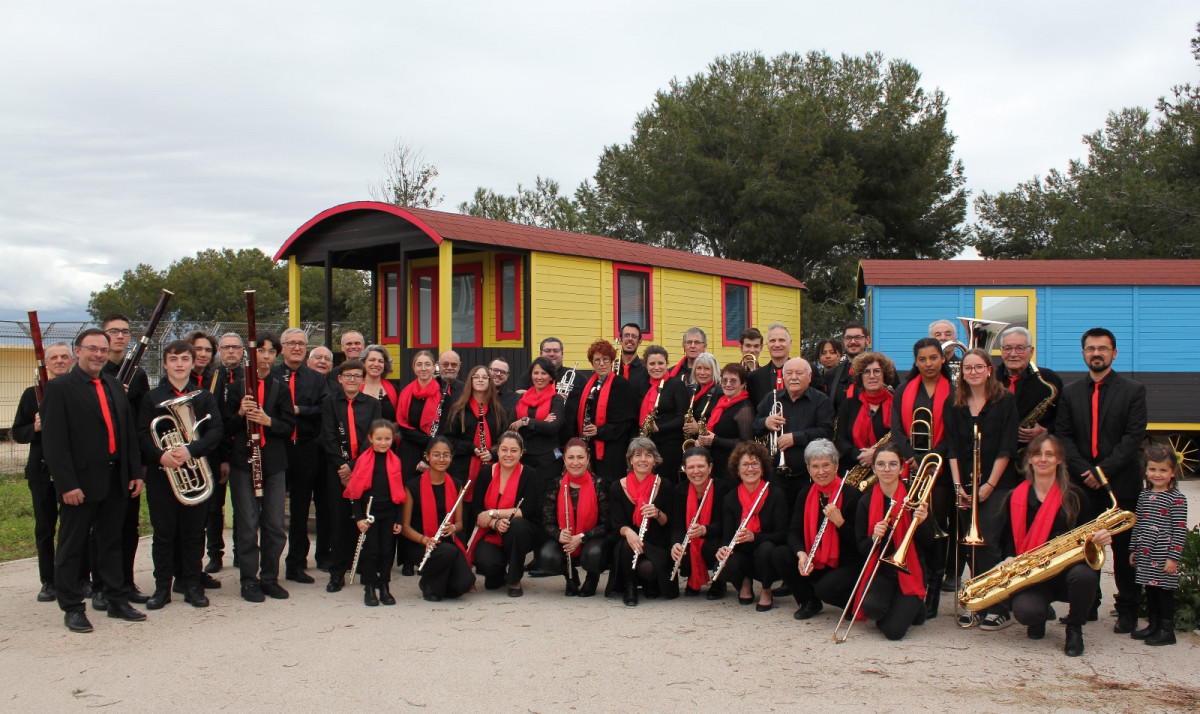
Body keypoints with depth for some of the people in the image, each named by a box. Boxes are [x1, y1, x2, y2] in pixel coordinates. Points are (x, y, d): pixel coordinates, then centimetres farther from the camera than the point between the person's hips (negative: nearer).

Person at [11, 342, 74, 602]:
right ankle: (49, 582, 18)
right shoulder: (32, 394, 7)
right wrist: (35, 428, -13)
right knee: (44, 529, 8)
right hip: (42, 471, 2)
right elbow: (17, 433, 6)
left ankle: (81, 580, 15)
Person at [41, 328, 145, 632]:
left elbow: (129, 433, 15)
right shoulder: (59, 388, -7)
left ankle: (117, 600, 24)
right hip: (81, 482, -6)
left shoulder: (115, 387, 13)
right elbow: (54, 441, -13)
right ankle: (72, 608, 15)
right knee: (72, 547, 5)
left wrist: (135, 473, 8)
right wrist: (67, 483, -18)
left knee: (111, 542, 15)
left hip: (116, 479, 6)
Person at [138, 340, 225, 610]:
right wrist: (160, 455, -21)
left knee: (194, 532, 6)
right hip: (161, 475, 0)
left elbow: (216, 431, -3)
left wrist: (191, 450, -20)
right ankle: (162, 587, 15)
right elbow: (142, 434, -3)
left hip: (196, 473, 1)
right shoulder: (152, 397, 5)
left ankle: (192, 586, 16)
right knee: (163, 533, 5)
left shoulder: (204, 397, 7)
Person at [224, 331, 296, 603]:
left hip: (274, 463, 2)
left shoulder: (281, 389, 8)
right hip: (243, 462, -2)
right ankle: (249, 581, 9)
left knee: (274, 525, 5)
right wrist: (240, 413, -17)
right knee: (248, 524, 0)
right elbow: (227, 427, 2)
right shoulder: (237, 387, 4)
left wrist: (268, 421, -18)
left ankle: (270, 578, 17)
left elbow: (289, 427, 1)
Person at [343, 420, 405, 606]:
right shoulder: (362, 461, -3)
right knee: (370, 551, 1)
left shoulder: (396, 462, 4)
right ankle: (369, 589, 14)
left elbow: (400, 492, 7)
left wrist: (399, 519, 3)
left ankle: (384, 587, 20)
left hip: (389, 513, 2)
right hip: (368, 513, -2)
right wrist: (359, 517, -10)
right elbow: (355, 492, -3)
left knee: (387, 551, 7)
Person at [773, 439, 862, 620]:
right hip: (814, 562, 5)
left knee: (825, 589, -32)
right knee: (778, 556, -16)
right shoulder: (805, 494, 2)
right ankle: (810, 602, 4)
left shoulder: (851, 495, -13)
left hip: (846, 564, -5)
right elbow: (793, 532, -3)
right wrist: (801, 554, -22)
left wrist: (839, 521, -30)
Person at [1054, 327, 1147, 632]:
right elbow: (1063, 436, 4)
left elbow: (1133, 437, -6)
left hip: (1121, 482, -2)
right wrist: (1084, 471, -10)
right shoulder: (1070, 392, 10)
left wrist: (1103, 470, -15)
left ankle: (1127, 610, 13)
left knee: (1125, 550, 3)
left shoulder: (1133, 390, 2)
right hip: (1082, 482, 3)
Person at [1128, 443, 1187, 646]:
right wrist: (1134, 549, 15)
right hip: (1145, 554, 6)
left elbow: (1180, 530, -11)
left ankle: (1167, 630, 11)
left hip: (1164, 556, -6)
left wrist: (1174, 557, -15)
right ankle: (1153, 625, 26)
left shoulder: (1176, 499, -9)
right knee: (1149, 589, 14)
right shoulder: (1144, 496, 10)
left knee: (1164, 590, 1)